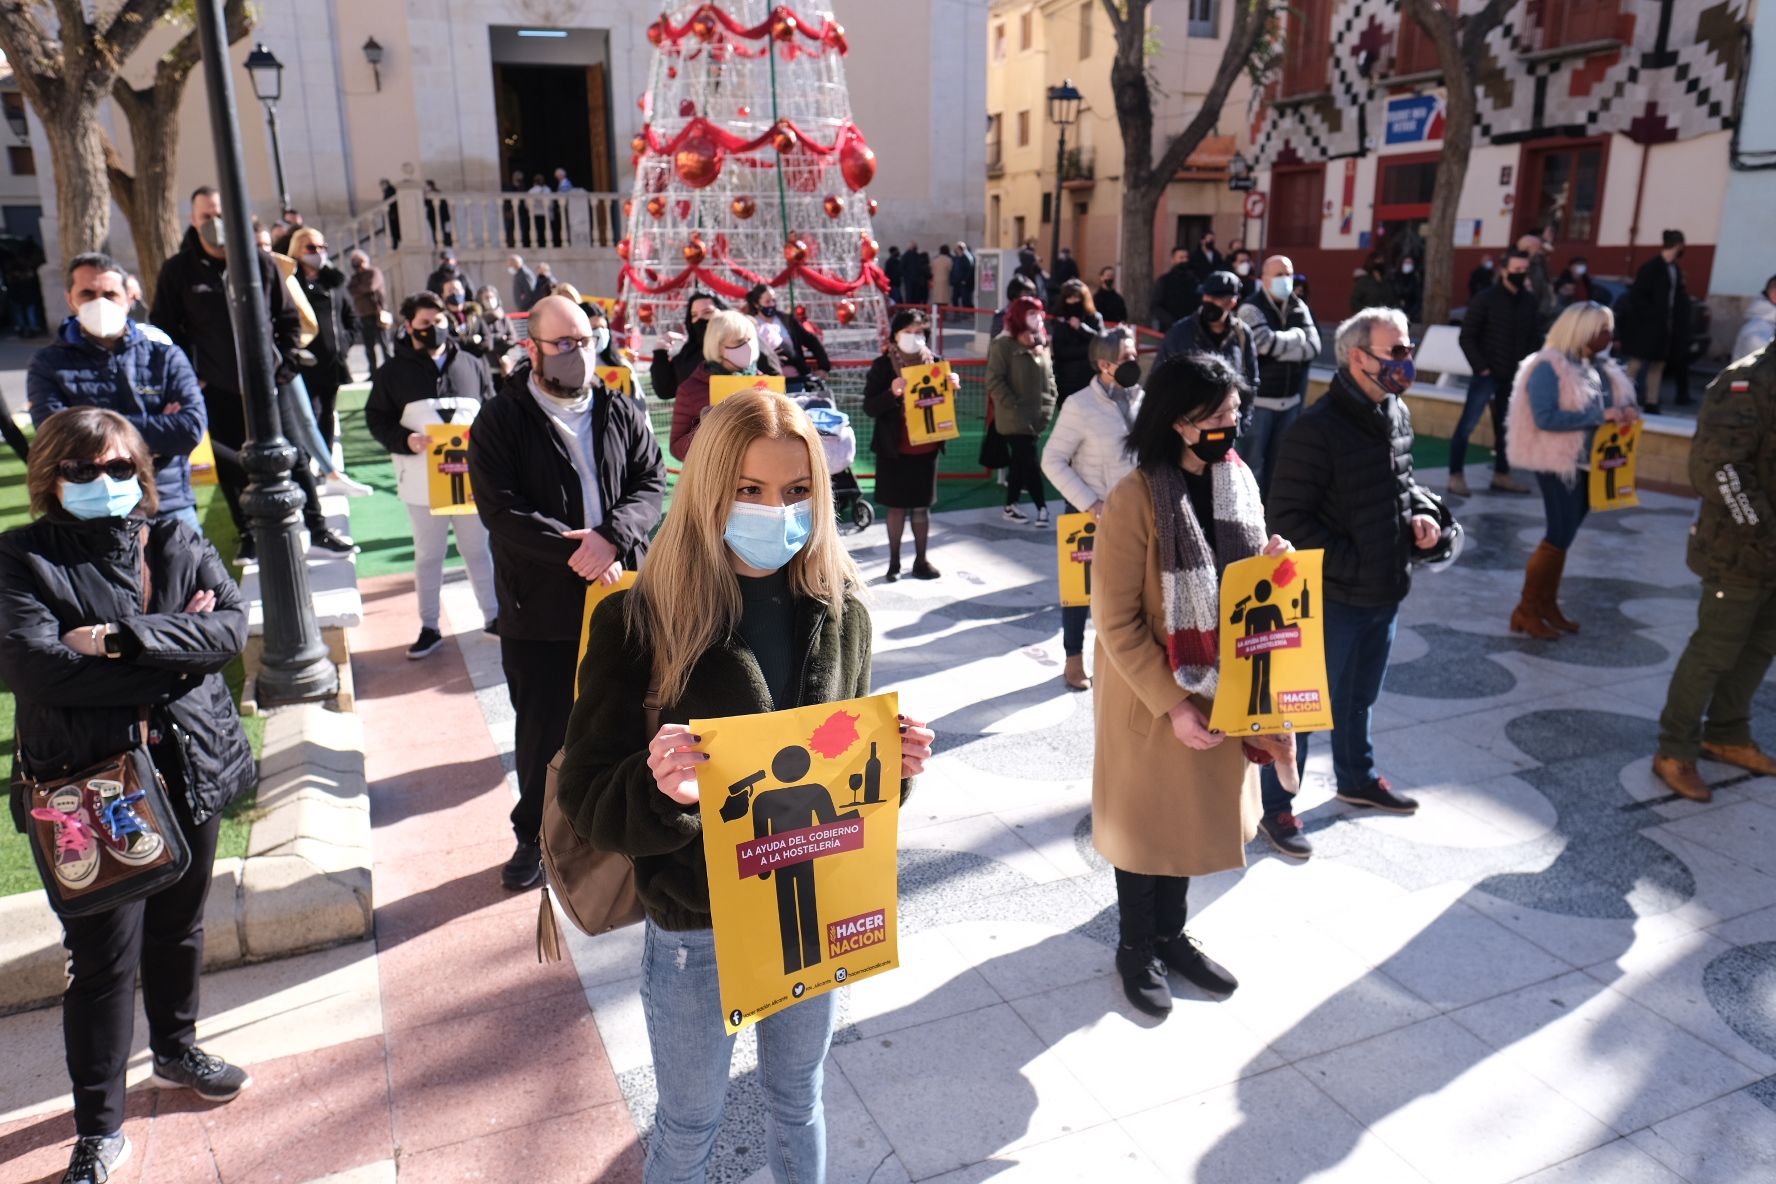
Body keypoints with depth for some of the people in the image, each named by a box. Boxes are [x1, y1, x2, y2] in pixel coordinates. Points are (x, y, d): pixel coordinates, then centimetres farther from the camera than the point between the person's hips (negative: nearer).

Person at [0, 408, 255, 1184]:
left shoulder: (180, 545, 5)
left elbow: (232, 627, -10)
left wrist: (124, 639, -22)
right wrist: (174, 653, -18)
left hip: (188, 770, 4)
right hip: (89, 788, -4)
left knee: (179, 927, 20)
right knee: (103, 957, 1)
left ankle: (176, 1052, 44)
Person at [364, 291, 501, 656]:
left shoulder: (472, 365, 6)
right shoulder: (394, 372, 0)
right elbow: (376, 419, 1)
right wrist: (405, 440, -18)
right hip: (422, 480, -1)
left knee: (478, 549, 13)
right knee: (427, 555, 10)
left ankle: (493, 615, 27)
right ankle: (429, 628, 21)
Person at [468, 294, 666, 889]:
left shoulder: (622, 414, 8)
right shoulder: (500, 421, -2)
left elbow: (651, 484, -1)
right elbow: (500, 509, -13)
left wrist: (611, 537, -19)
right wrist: (574, 552, -21)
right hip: (540, 611, -2)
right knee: (543, 730, 8)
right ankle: (535, 836, 28)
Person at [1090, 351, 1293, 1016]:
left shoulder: (1238, 481, -1)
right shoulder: (1135, 500, -22)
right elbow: (1115, 620, -19)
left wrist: (1271, 565, -9)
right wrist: (1171, 703, -19)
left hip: (1218, 687, 6)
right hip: (1150, 697, -6)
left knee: (1194, 813, 20)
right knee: (1146, 821, 11)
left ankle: (1169, 934, 40)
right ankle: (1135, 949, 33)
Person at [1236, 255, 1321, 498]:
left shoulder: (1299, 306, 8)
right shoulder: (1251, 308, -8)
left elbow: (1313, 347, -2)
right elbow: (1267, 343, -23)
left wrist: (1281, 347, -14)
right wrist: (1296, 335, -7)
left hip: (1290, 399, 6)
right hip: (1259, 398, -5)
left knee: (1279, 460, 11)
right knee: (1253, 461, -4)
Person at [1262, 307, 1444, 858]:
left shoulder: (1397, 413, 4)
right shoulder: (1317, 429, -23)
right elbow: (1286, 518, -22)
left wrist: (1422, 513, -1)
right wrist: (1350, 565, -20)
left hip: (1386, 592, 8)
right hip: (1331, 598, -8)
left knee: (1359, 695, 25)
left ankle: (1356, 778, 46)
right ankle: (1276, 807, 19)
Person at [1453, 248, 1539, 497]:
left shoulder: (1531, 302, 7)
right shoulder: (1485, 299, -7)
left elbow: (1534, 337, 14)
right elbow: (1467, 337, -7)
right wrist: (1481, 367, -12)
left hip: (1514, 377, 5)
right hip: (1488, 374, -5)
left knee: (1507, 427, 9)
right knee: (1467, 425, -6)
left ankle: (1501, 475, 19)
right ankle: (1456, 475, 0)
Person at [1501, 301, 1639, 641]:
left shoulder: (1600, 366, 7)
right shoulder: (1549, 367, -16)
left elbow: (1617, 400, 17)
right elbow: (1545, 418, -25)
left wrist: (1626, 411, -6)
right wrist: (1599, 415, -25)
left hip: (1588, 461, 8)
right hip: (1558, 462, -8)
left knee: (1563, 535, 14)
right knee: (1560, 535, -7)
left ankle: (1547, 604, 24)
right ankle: (1525, 610, 3)